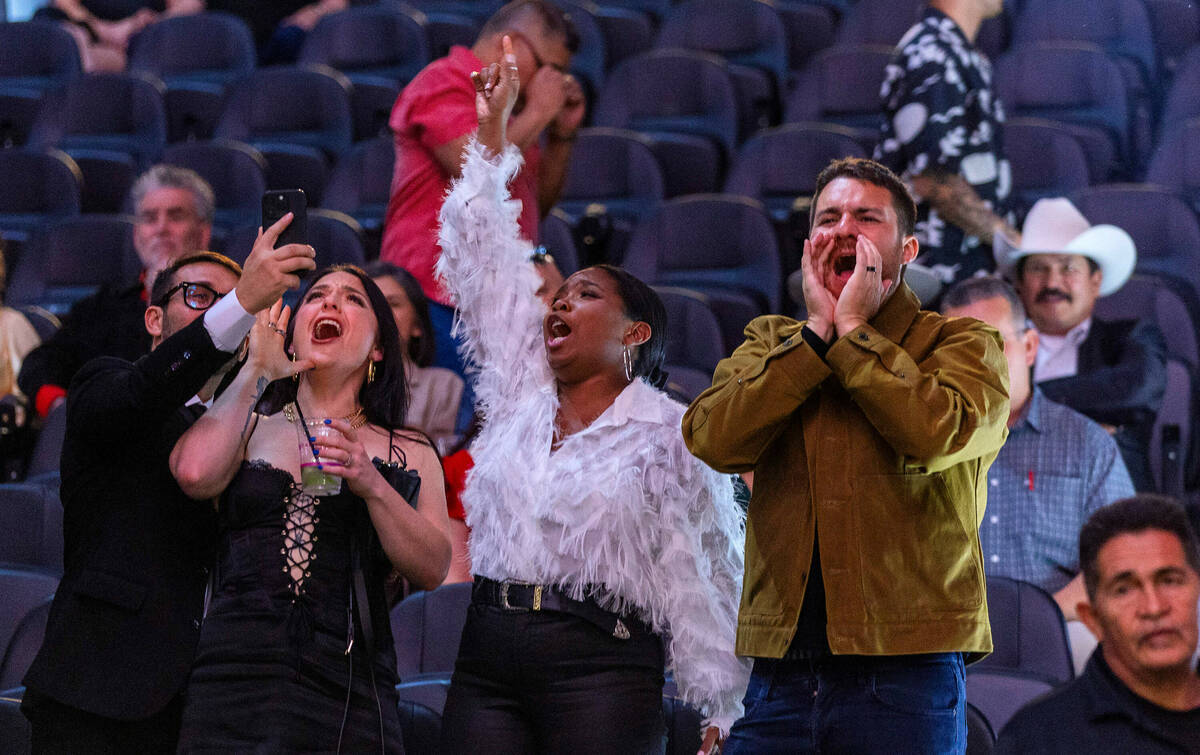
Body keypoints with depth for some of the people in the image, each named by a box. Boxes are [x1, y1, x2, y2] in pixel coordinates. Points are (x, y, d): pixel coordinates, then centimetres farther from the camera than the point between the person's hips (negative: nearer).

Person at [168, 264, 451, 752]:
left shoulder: (410, 455, 15)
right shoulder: (249, 427, 14)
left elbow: (431, 572, 4)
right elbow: (194, 473, -8)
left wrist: (372, 485, -11)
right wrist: (256, 371, 4)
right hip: (237, 674, 0)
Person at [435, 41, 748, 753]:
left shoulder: (669, 433, 3)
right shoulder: (520, 394, 17)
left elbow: (704, 575, 1)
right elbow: (487, 261, 20)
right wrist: (493, 132, 21)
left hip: (601, 670, -5)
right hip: (488, 661, 5)